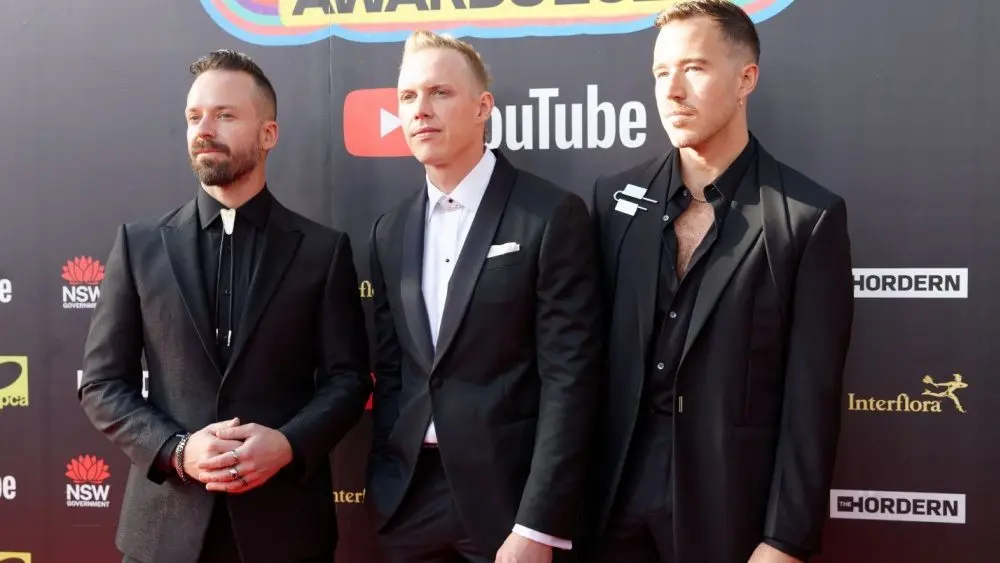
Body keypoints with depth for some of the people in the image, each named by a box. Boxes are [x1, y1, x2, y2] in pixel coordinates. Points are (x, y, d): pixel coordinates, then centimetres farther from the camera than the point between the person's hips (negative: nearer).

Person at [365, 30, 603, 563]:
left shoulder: (553, 215, -9)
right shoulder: (391, 230, 9)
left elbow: (568, 377, -13)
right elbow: (388, 370, 12)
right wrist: (380, 487, 5)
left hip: (510, 495, -5)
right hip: (410, 498, 5)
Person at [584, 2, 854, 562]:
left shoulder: (809, 216, -7)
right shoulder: (615, 197, 4)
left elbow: (811, 401, -9)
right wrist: (576, 490, 4)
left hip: (734, 507, -3)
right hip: (617, 500, 3)